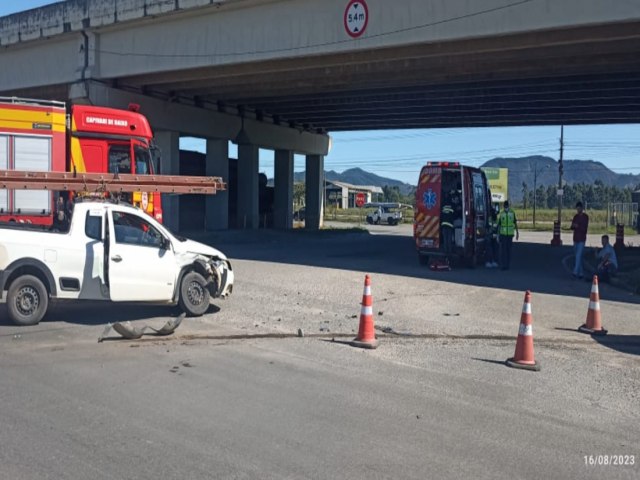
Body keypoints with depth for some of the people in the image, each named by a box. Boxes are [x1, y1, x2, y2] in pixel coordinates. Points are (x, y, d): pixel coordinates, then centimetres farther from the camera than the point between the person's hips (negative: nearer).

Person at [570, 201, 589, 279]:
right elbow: (572, 227, 11)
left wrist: (578, 226, -24)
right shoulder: (575, 216, 12)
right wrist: (573, 225, -11)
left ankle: (576, 272, -21)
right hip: (575, 238, 6)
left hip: (582, 239, -6)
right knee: (577, 256, 9)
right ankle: (581, 273, 16)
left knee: (578, 256, -15)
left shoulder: (585, 217, -5)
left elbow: (584, 228, -10)